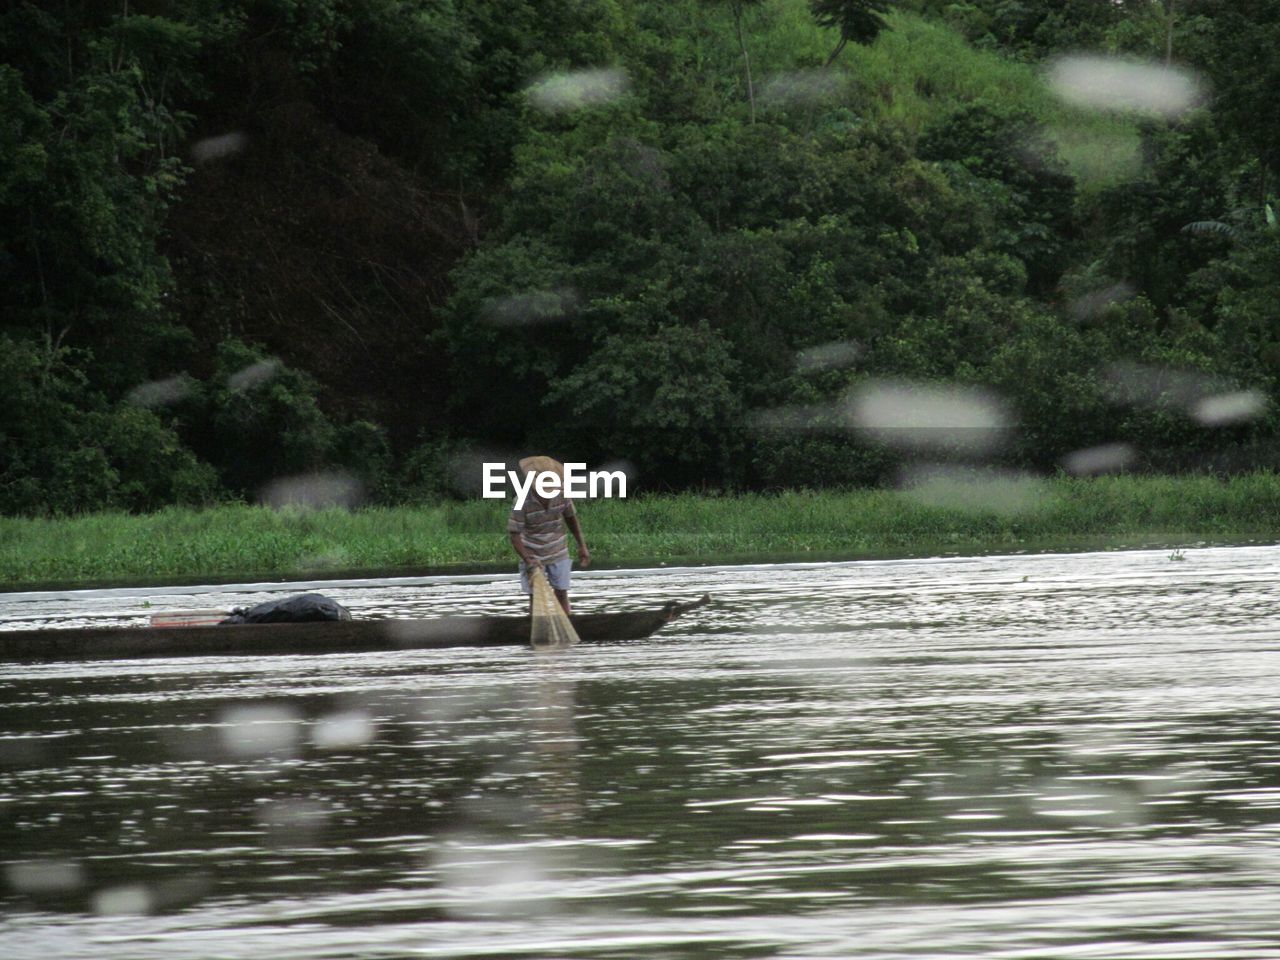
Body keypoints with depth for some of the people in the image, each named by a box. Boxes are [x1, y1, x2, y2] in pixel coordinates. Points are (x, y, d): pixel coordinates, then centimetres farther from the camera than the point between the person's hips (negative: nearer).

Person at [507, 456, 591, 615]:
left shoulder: (561, 495, -16)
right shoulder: (522, 502, -26)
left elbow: (571, 518, 3)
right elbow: (514, 534, -22)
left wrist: (582, 546, 5)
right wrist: (528, 559, -34)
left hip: (558, 553, 3)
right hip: (533, 555, -3)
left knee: (561, 593, 5)